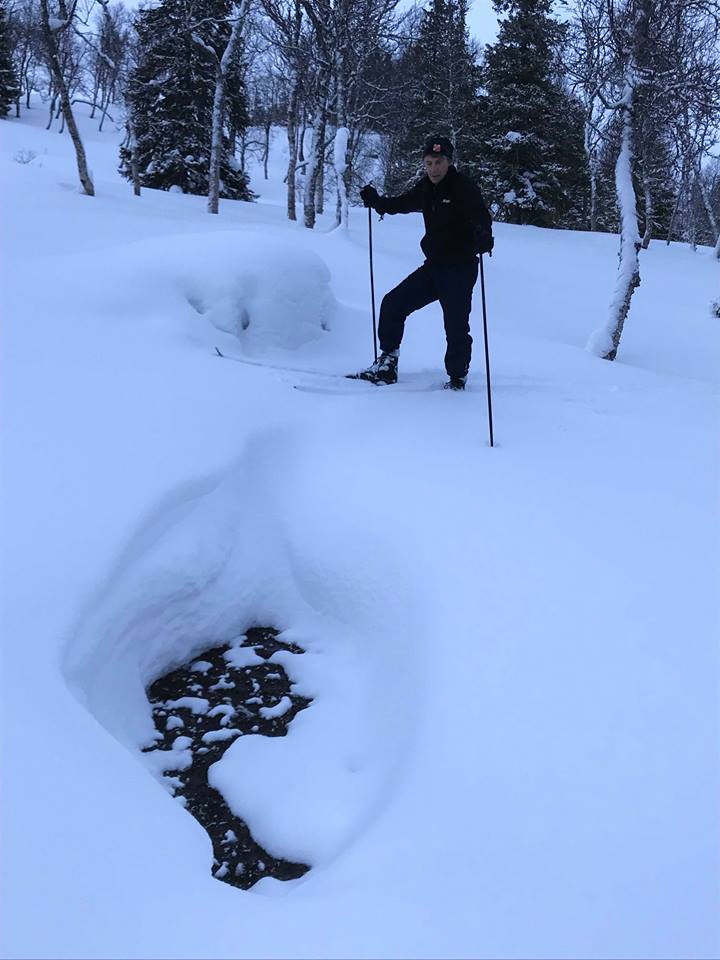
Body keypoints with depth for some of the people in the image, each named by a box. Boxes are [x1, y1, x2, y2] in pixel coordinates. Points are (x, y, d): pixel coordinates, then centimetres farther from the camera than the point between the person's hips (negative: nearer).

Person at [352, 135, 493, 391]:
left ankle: (457, 379, 13)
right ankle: (386, 366, 15)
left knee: (456, 327, -6)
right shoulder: (425, 189, 7)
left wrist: (483, 237, -47)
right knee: (393, 304, 5)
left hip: (460, 271, -7)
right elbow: (401, 204, 23)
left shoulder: (464, 188, -13)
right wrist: (375, 201, 7)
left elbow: (482, 218, -25)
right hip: (433, 267, 7)